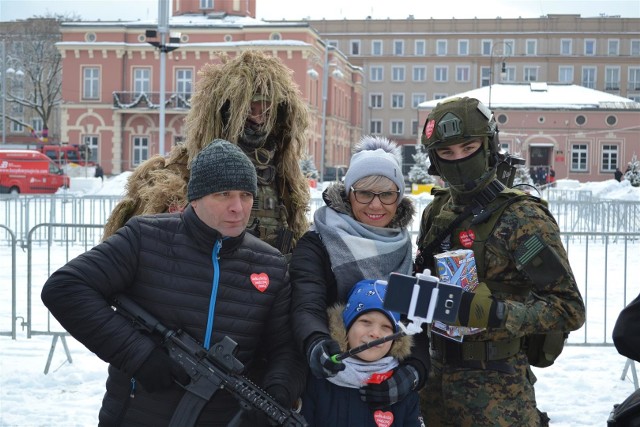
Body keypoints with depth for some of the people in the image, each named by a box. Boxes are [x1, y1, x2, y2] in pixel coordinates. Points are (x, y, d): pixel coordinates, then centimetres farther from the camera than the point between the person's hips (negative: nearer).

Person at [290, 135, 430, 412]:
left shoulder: (405, 251, 6)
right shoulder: (317, 245, -7)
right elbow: (307, 306, -23)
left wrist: (414, 372, -23)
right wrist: (316, 343, -45)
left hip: (390, 390, 4)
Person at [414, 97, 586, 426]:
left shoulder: (521, 217, -13)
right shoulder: (436, 213, 6)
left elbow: (569, 309, -15)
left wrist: (495, 313, -28)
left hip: (495, 389, -6)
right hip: (438, 378, 6)